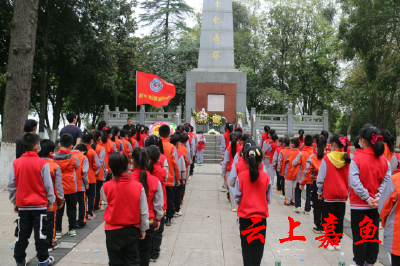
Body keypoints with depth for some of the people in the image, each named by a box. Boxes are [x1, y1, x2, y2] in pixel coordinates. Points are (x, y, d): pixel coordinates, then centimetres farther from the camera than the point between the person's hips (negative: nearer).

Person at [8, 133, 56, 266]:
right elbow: (48, 185, -9)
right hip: (39, 205, -3)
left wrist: (15, 202, 14)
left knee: (22, 234, 13)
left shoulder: (16, 163, -3)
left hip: (22, 205, 3)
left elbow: (11, 185, 2)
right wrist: (50, 201, 4)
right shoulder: (42, 163, -12)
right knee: (40, 233, 6)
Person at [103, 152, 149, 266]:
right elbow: (144, 211, -5)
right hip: (132, 230, 1)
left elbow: (105, 204, 2)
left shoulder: (106, 187, -15)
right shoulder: (138, 186, -12)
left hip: (113, 231, -1)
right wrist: (143, 228, 8)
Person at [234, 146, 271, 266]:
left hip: (245, 216, 0)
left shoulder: (241, 176, -11)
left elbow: (237, 197, -6)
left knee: (246, 245, 14)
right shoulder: (266, 177, -10)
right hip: (261, 215, 0)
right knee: (258, 245, 13)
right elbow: (268, 199, -1)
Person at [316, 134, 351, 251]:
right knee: (339, 218, 11)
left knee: (329, 217, 7)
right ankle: (338, 242, 16)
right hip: (342, 194, 3)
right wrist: (347, 192, 14)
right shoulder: (348, 159, -3)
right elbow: (350, 178, 3)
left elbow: (321, 177, -7)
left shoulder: (327, 158, -11)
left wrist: (320, 191, 4)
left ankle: (331, 242, 9)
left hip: (329, 193, -3)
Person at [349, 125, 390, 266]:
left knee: (359, 235, 7)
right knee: (373, 234, 14)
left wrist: (367, 198, -15)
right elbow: (387, 180, -7)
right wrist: (378, 196, -11)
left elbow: (355, 182, -21)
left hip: (359, 204, -4)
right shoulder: (384, 160, -1)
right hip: (375, 205, 4)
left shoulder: (357, 159, -15)